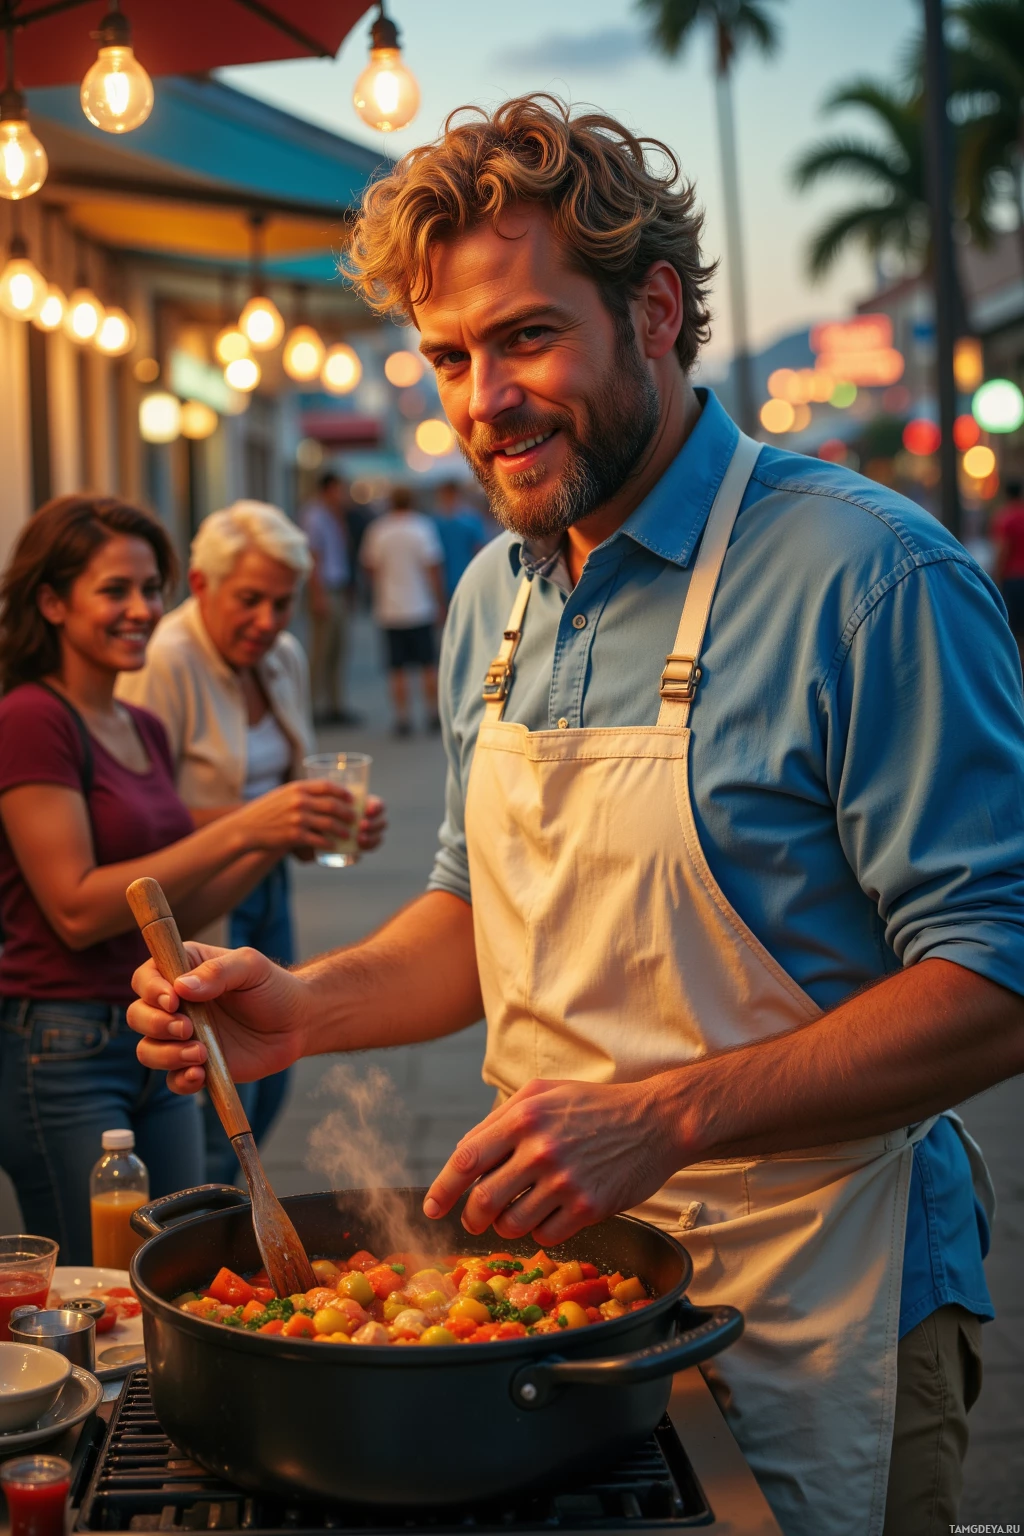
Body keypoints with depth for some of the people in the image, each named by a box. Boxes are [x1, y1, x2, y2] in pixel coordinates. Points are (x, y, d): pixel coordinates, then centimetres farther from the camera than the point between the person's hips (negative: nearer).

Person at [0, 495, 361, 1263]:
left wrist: (285, 840, 1)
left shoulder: (145, 730, 13)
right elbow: (77, 909, -18)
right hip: (63, 1048, -8)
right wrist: (241, 829, -19)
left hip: (159, 1044, 8)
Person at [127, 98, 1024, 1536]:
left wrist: (666, 1118, -29)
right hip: (559, 1273, 6)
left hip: (800, 1309, -6)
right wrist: (308, 1006, -3)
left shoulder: (868, 575, -18)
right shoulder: (492, 599, 5)